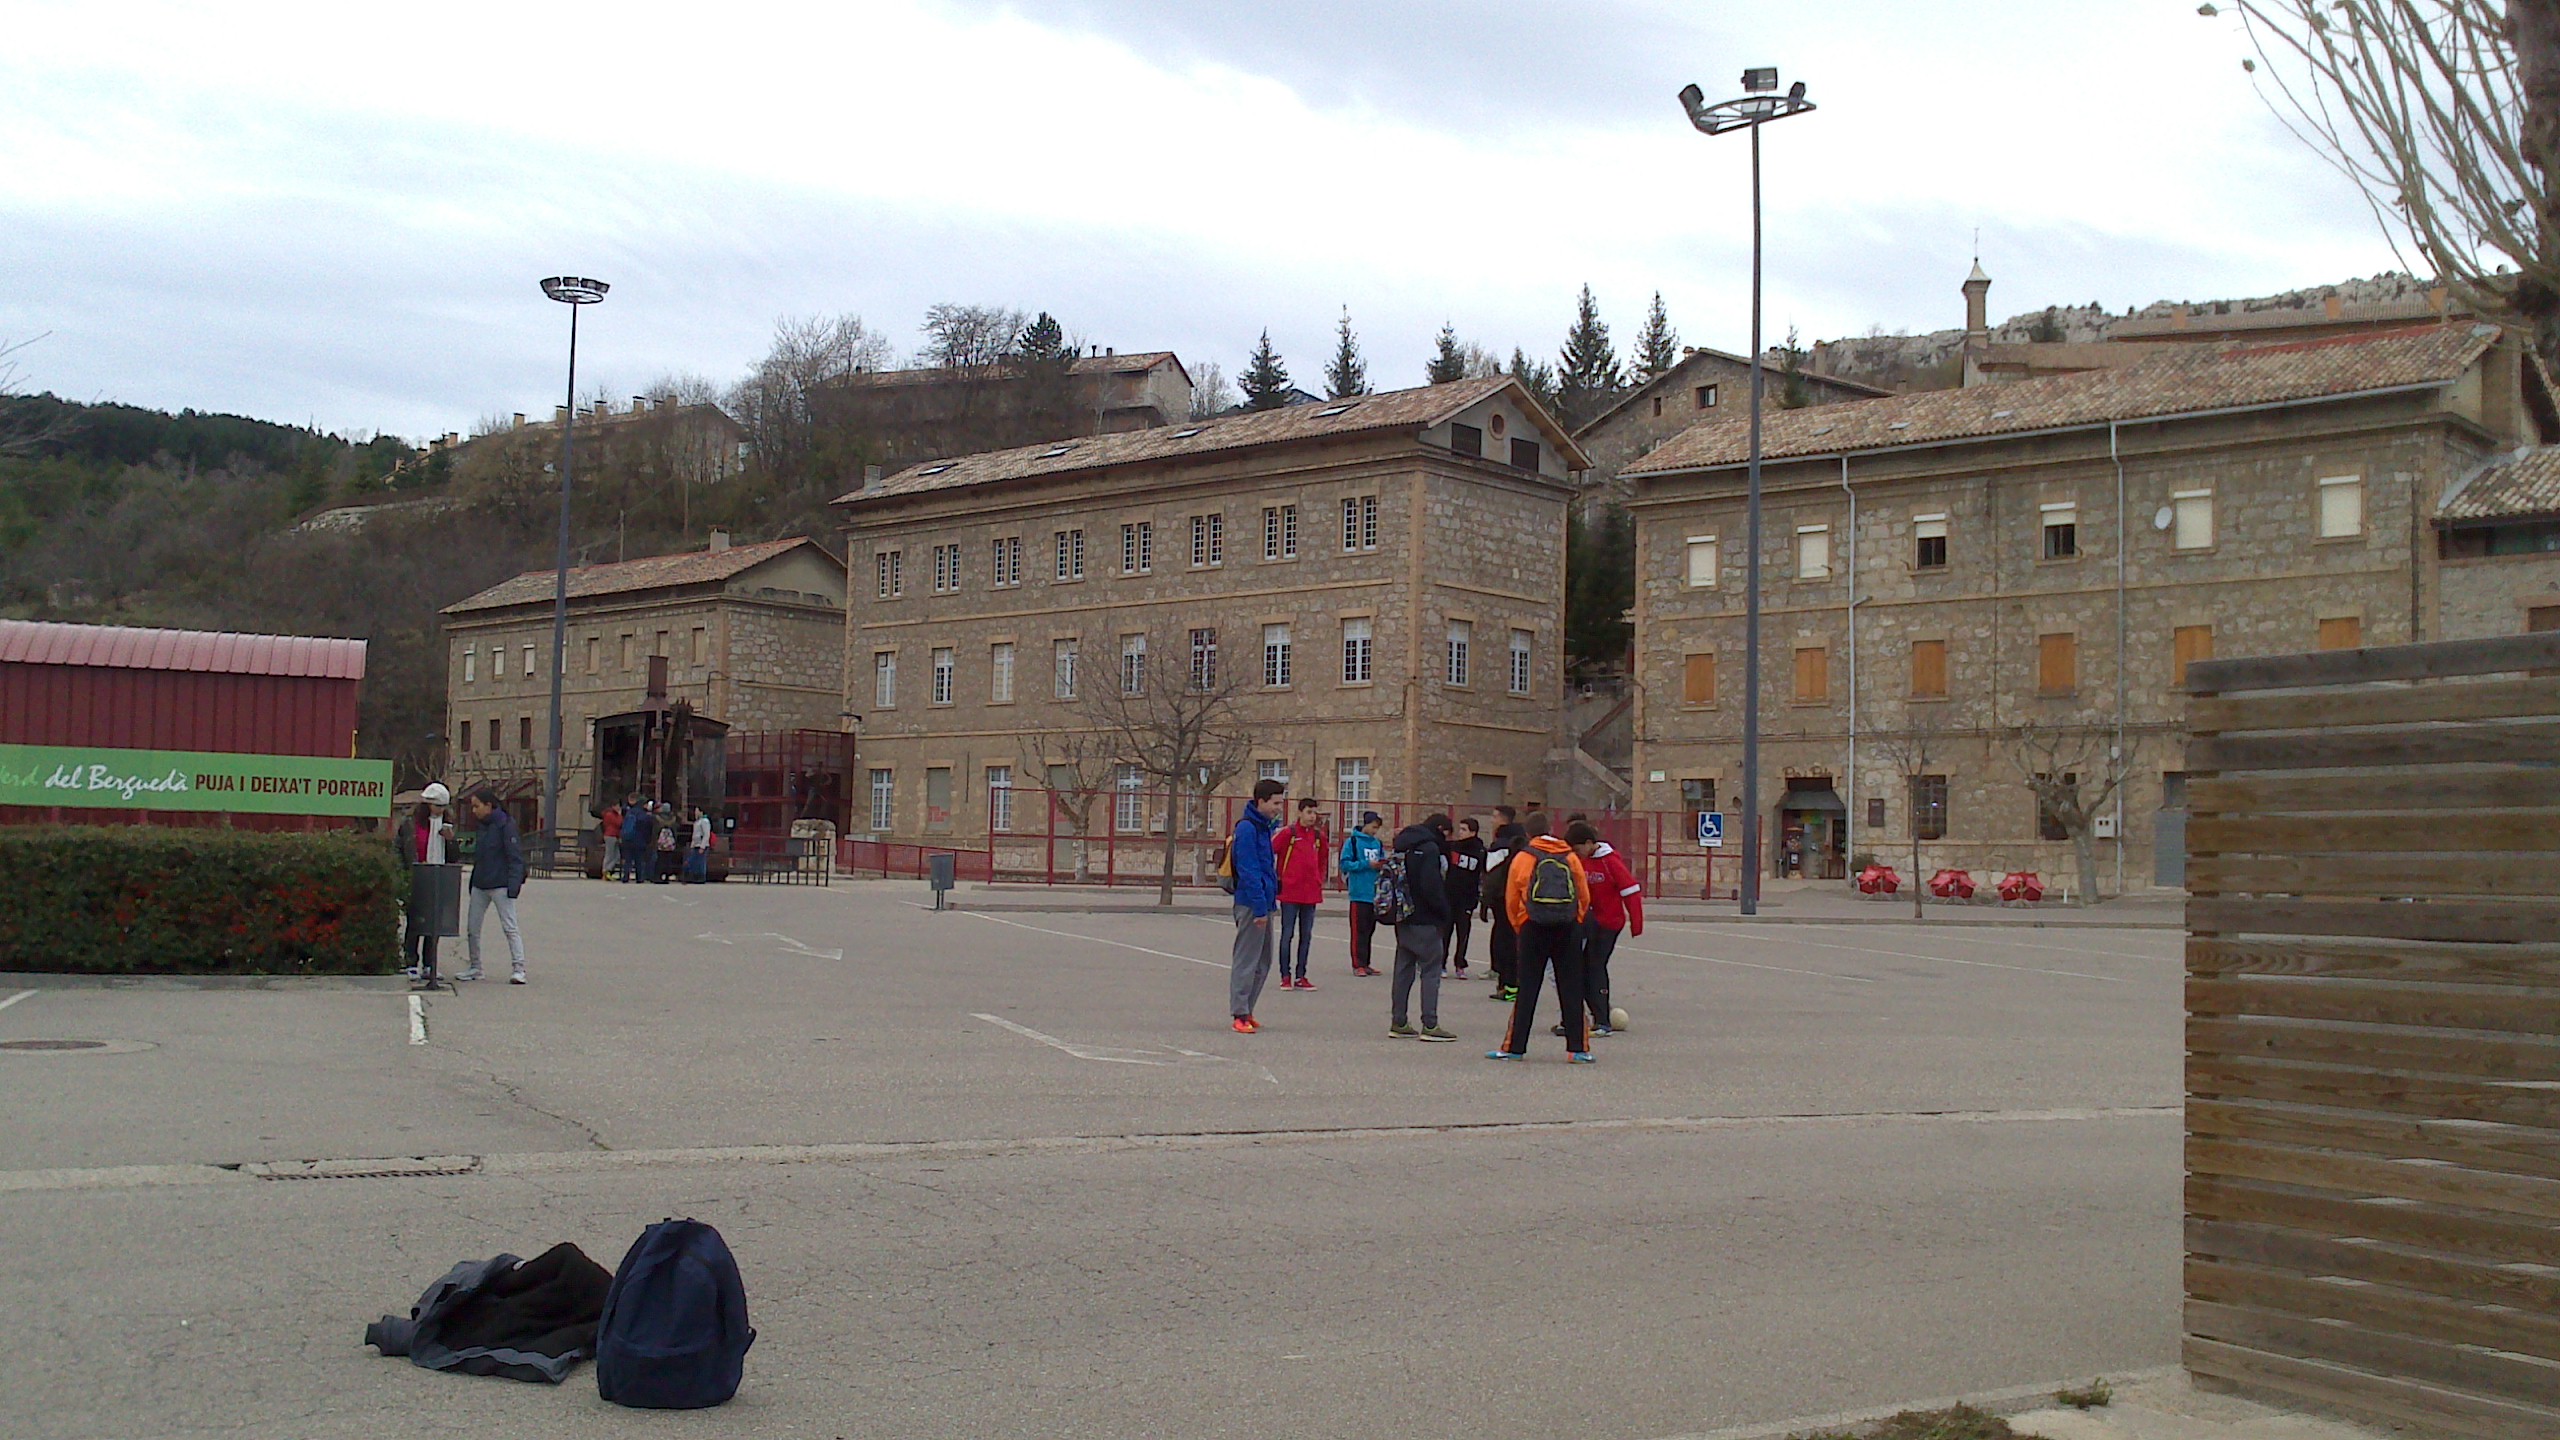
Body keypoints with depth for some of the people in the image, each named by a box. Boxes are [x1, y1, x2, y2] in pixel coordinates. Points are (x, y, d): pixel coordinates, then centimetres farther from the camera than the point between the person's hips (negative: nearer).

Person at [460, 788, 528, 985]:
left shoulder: (505, 825, -11)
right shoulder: (482, 826, 12)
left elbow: (515, 856, -14)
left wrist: (514, 884, -21)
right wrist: (472, 883, 18)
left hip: (500, 885, -8)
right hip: (479, 886, 8)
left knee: (510, 927, -9)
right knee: (472, 928, 10)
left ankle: (518, 968, -10)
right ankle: (475, 968, 21)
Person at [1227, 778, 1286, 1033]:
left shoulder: (1265, 827, 15)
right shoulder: (1247, 828, -14)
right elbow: (1248, 870, -19)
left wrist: (1270, 899, 12)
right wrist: (1260, 907, -21)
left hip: (1264, 902, 10)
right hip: (1252, 904, -10)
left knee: (1263, 960, 15)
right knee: (1246, 960, -5)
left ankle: (1246, 1010, 22)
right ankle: (1240, 1014, -2)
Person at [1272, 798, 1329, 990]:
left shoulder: (1320, 837, 9)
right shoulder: (1288, 833, -6)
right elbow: (1269, 853, -5)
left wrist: (1319, 881, 14)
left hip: (1311, 894, 5)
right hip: (1289, 893, -5)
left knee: (1306, 936, 7)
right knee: (1287, 935, 0)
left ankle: (1300, 976, 14)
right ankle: (1285, 976, 5)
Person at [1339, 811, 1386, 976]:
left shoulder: (1378, 843, 14)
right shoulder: (1352, 841, -2)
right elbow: (1345, 864, -8)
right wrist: (1367, 865, -15)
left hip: (1375, 893, 6)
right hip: (1359, 893, -6)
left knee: (1370, 930, 10)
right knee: (1359, 930, -7)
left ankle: (1366, 963, 16)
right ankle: (1357, 964, -4)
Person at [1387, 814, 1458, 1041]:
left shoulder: (1403, 846, 14)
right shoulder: (1429, 848, -13)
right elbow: (1432, 886, -20)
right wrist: (1444, 912, -9)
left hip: (1403, 918, 8)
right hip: (1425, 920, -8)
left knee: (1404, 970, 12)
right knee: (1431, 971, -4)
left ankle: (1398, 1023, 14)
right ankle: (1430, 1025, -6)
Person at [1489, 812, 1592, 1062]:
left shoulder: (1522, 858, 3)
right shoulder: (1570, 857, 7)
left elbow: (1511, 901, 5)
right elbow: (1585, 897, 9)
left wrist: (1521, 929, 17)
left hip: (1534, 929, -1)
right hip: (1568, 929, 1)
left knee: (1527, 990, 4)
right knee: (1571, 990, 6)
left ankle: (1515, 1047, 5)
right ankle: (1577, 1048, 5)